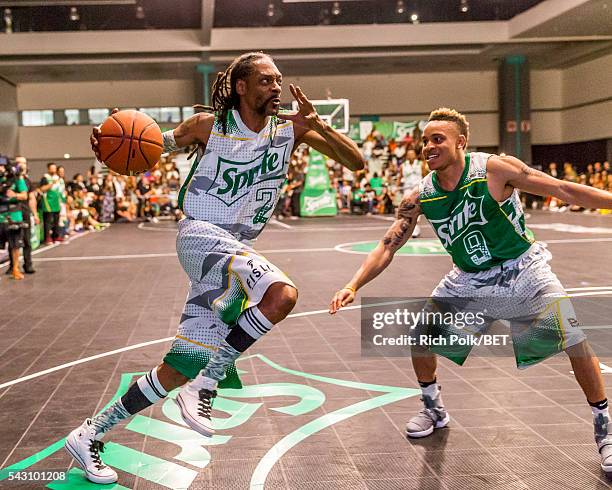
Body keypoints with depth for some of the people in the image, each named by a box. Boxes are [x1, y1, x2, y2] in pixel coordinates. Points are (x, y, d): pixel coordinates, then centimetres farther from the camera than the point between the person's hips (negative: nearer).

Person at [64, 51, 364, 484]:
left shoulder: (291, 129, 4)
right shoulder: (209, 126, -3)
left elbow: (357, 162, 1)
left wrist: (319, 126, -17)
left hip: (238, 251, 5)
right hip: (201, 234, -5)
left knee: (181, 369, 4)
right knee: (282, 293, -32)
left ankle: (91, 435, 19)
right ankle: (206, 383, -18)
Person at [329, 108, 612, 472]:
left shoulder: (495, 169, -21)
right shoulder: (420, 197, -10)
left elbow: (563, 190, -18)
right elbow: (388, 247, -6)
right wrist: (353, 286, -17)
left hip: (523, 271, -4)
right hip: (469, 280, 4)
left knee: (574, 340, -15)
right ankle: (434, 409, 25)